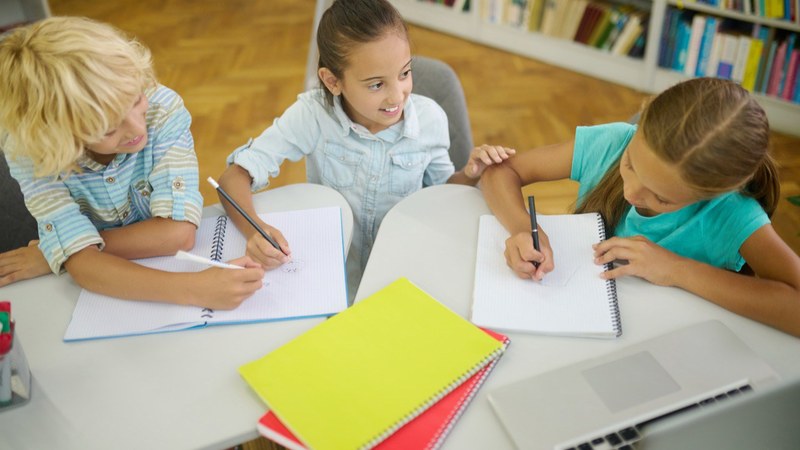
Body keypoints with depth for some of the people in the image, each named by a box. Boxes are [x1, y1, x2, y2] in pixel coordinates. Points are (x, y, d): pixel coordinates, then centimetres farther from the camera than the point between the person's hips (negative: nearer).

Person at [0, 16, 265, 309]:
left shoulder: (162, 109, -21)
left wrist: (51, 256, -22)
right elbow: (83, 264, -29)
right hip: (93, 290, 0)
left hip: (170, 263, 1)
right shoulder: (30, 151, -20)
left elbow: (178, 233, -25)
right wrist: (192, 289, -43)